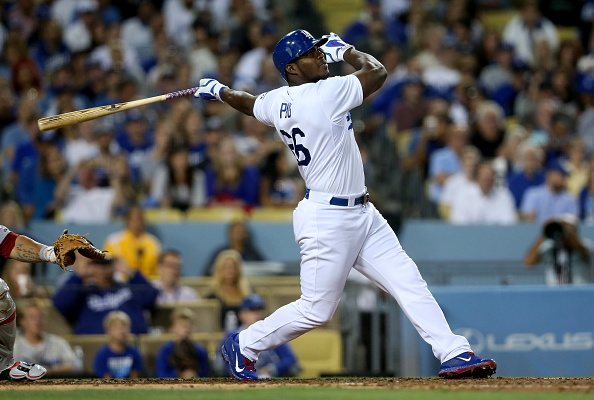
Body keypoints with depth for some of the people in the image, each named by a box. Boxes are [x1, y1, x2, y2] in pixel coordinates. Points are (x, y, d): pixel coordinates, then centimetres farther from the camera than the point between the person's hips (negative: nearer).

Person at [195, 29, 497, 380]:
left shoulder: (277, 102, 6)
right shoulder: (323, 94, -20)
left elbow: (248, 102, 27)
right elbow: (377, 72, -13)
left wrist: (218, 90, 47)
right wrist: (346, 51, 5)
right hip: (327, 220, -10)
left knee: (409, 282, 0)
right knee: (316, 310, 1)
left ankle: (454, 354, -4)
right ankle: (243, 346, 19)